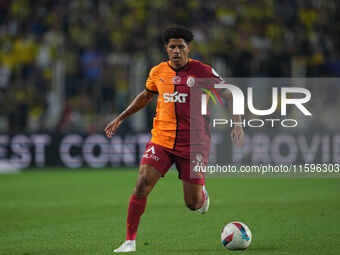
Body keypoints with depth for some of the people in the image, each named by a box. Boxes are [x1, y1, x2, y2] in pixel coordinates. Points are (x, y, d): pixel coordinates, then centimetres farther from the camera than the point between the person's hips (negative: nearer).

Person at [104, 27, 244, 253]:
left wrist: (237, 124, -13)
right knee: (142, 185, -18)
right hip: (161, 140, 2)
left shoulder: (202, 71, -7)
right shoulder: (158, 72, 4)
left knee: (193, 204, 1)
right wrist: (120, 119, 25)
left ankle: (201, 191, 41)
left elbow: (229, 96, 0)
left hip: (192, 145, -2)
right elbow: (146, 95, 25)